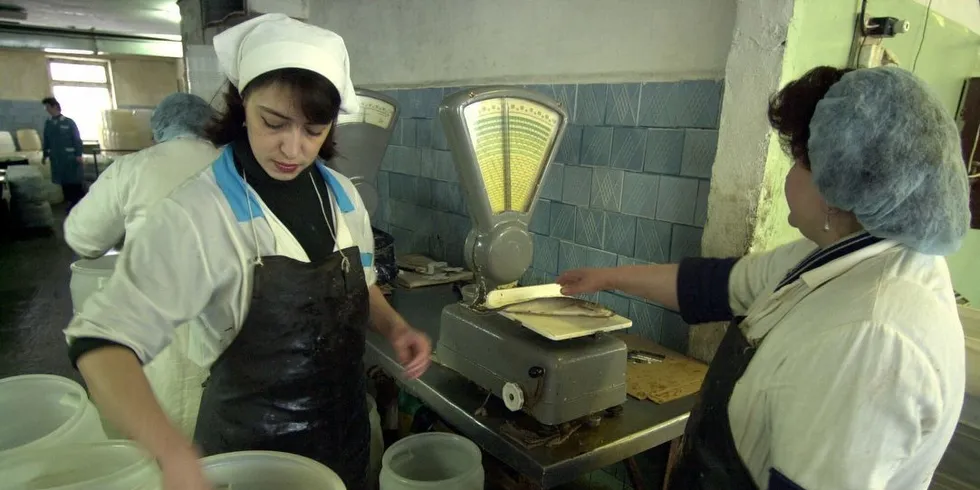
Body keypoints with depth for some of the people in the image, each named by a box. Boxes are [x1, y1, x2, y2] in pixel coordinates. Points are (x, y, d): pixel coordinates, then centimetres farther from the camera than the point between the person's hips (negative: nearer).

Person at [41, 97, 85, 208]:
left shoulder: (69, 122, -3)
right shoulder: (48, 123, 9)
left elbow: (77, 139, -5)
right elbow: (46, 140, 15)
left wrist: (78, 154, -10)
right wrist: (45, 154, 13)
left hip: (70, 156, -4)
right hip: (56, 158, 4)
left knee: (75, 181, -2)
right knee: (64, 182, 7)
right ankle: (71, 202, 15)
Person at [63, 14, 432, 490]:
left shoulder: (342, 195, -5)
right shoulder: (197, 214, -21)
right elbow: (102, 338, -23)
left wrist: (394, 326, -9)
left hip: (346, 427, 5)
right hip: (251, 447, -4)